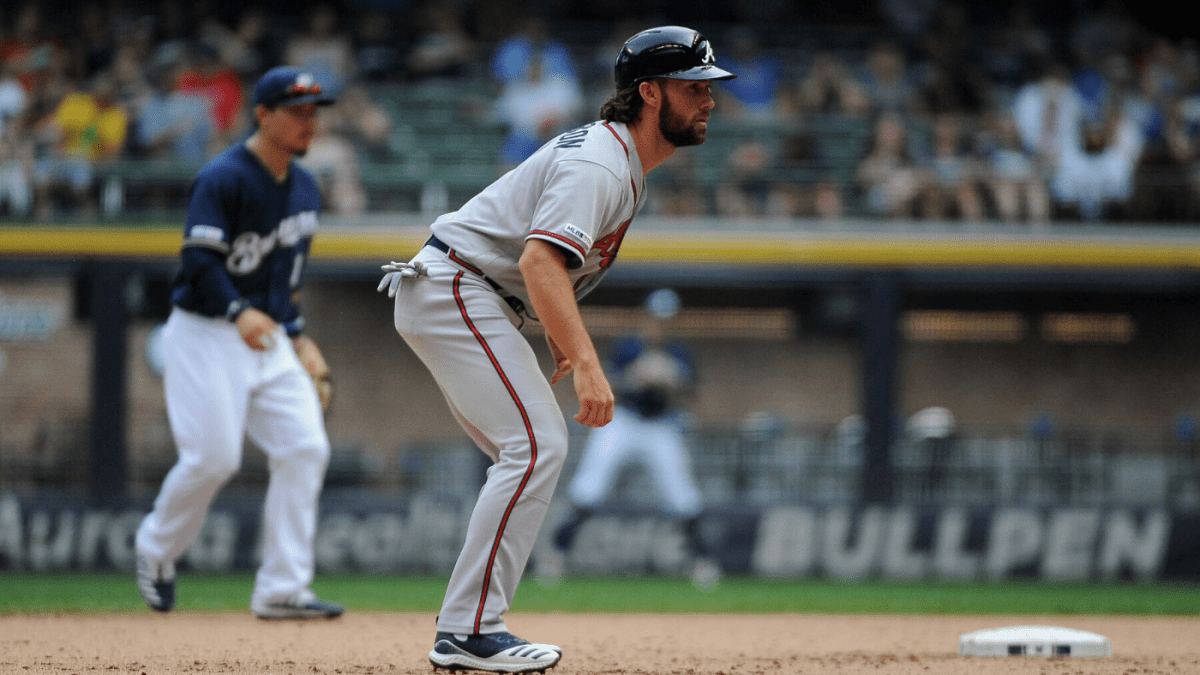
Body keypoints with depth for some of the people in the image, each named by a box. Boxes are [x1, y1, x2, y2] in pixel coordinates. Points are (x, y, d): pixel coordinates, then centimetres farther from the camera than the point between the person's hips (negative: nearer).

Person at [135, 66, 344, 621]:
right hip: (205, 333, -7)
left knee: (305, 447, -8)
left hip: (268, 339, 7)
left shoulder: (304, 189, 13)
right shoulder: (223, 178, -13)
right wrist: (239, 312, -38)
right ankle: (156, 548, 18)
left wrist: (298, 335, 16)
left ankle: (282, 589, -6)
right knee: (213, 457, -12)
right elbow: (200, 258, -23)